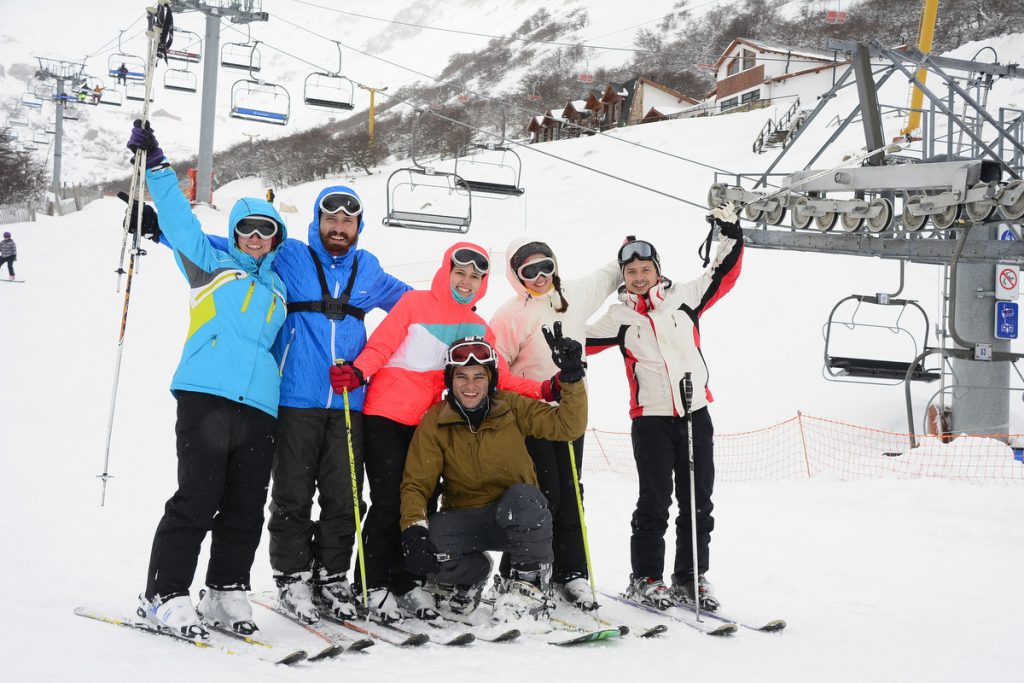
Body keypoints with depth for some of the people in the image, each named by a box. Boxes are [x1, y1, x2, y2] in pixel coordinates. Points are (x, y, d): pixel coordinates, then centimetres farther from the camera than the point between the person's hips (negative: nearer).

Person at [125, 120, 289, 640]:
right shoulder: (210, 264, 13)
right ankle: (165, 595, 0)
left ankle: (227, 592, 16)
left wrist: (280, 396, 25)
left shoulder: (279, 288, 24)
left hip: (260, 407, 5)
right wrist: (155, 166, -6)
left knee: (246, 507, 5)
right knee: (197, 499, -9)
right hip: (207, 396, -5)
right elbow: (179, 218, 3)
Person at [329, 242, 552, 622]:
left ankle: (408, 584, 15)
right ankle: (375, 586, 4)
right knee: (388, 501, -6)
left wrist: (541, 390, -7)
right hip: (386, 416, -5)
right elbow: (380, 346, -8)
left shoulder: (478, 328, 13)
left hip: (427, 422, 5)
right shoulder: (415, 303, -1)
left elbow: (499, 376, 7)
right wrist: (358, 372, -27)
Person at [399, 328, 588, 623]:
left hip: (517, 518, -1)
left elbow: (567, 425, -11)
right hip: (464, 518, 1)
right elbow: (416, 483, -5)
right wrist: (413, 527, -23)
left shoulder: (512, 407, -5)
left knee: (523, 498, -37)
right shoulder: (434, 422, -5)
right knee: (422, 550, -29)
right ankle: (473, 573, 7)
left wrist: (571, 378, -24)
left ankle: (529, 583, -12)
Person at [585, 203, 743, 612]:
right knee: (654, 503, -2)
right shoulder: (620, 317, 5)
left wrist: (730, 235, 2)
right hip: (650, 420, -2)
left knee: (698, 502, 7)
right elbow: (582, 342, 8)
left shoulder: (684, 297, 7)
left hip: (696, 413, 2)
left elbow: (723, 275, 10)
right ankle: (645, 579, 10)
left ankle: (691, 578, 18)